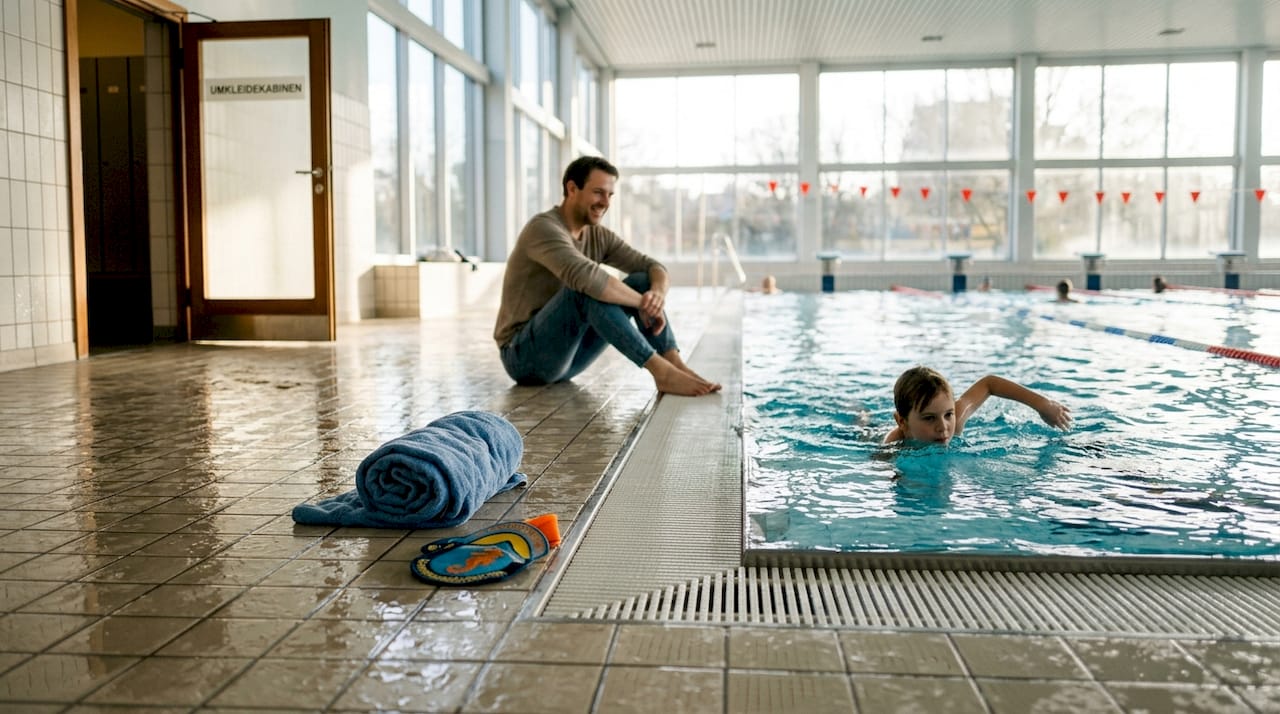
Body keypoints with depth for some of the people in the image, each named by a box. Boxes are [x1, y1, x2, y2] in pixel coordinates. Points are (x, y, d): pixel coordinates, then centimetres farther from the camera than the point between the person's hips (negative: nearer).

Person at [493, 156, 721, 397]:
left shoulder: (599, 236, 7)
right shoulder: (544, 228, -19)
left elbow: (654, 268, 0)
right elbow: (585, 277, -37)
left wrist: (657, 293, -24)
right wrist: (643, 302, -27)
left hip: (566, 353, 7)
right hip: (525, 355, -7)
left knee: (642, 282, -6)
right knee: (588, 289, -33)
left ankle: (677, 366, -21)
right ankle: (662, 371, -33)